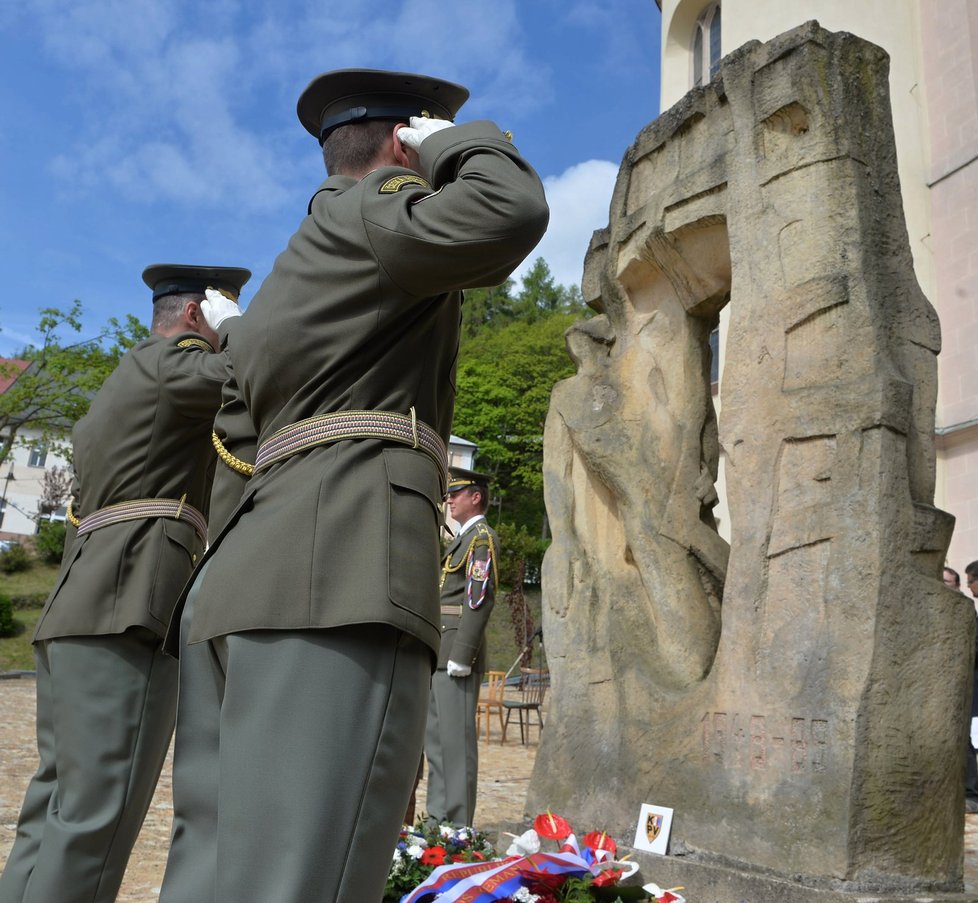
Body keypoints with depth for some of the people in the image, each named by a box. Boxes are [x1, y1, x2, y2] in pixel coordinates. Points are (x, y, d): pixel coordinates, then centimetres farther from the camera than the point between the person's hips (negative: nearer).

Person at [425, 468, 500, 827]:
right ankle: (438, 815, 20)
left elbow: (480, 599, -17)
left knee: (456, 736, -7)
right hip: (439, 653, 10)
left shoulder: (483, 537, -6)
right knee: (435, 735, 12)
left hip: (458, 649, -10)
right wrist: (435, 652, 18)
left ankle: (458, 823, -1)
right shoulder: (461, 539, 23)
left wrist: (461, 655, -22)